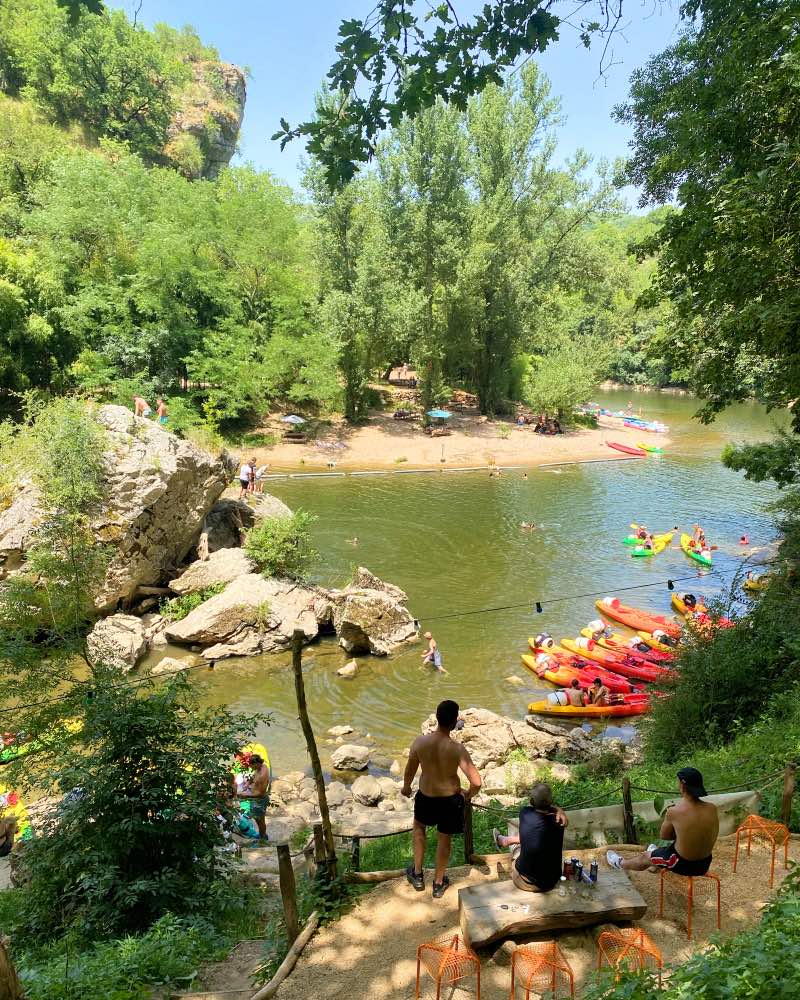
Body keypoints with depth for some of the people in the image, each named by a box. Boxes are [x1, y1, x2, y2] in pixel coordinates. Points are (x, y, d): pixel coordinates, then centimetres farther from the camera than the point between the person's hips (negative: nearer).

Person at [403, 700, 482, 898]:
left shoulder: (420, 742, -21)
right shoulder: (457, 749, -28)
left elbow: (410, 770, -4)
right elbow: (476, 783, -27)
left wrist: (406, 787, 17)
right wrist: (468, 795, -4)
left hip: (426, 796, 2)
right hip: (450, 799, -2)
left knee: (419, 827, 33)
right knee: (444, 839, 22)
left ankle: (417, 874, 42)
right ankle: (438, 883, 41)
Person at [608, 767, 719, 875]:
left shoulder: (674, 812, -26)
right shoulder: (712, 809, -14)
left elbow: (664, 836, -8)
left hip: (682, 865, -5)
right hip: (704, 865, 5)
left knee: (645, 857, 24)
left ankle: (620, 863, 54)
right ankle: (655, 865, 68)